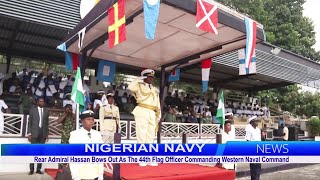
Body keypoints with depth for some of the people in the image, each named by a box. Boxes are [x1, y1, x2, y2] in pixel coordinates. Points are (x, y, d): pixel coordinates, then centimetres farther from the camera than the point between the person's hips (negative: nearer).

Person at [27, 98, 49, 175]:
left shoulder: (46, 111, 11)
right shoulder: (32, 110, 5)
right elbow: (29, 122, 2)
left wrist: (47, 134, 7)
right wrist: (29, 133, -5)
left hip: (43, 134, 2)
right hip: (34, 133, -2)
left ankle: (38, 169, 8)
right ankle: (31, 169, 3)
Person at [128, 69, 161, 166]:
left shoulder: (155, 89, 21)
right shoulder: (139, 86, 3)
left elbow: (157, 104, 20)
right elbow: (130, 87, -19)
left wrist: (158, 115, 12)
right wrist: (139, 79, -9)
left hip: (152, 113, 6)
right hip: (142, 112, -6)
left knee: (150, 137, 8)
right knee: (142, 136, -6)